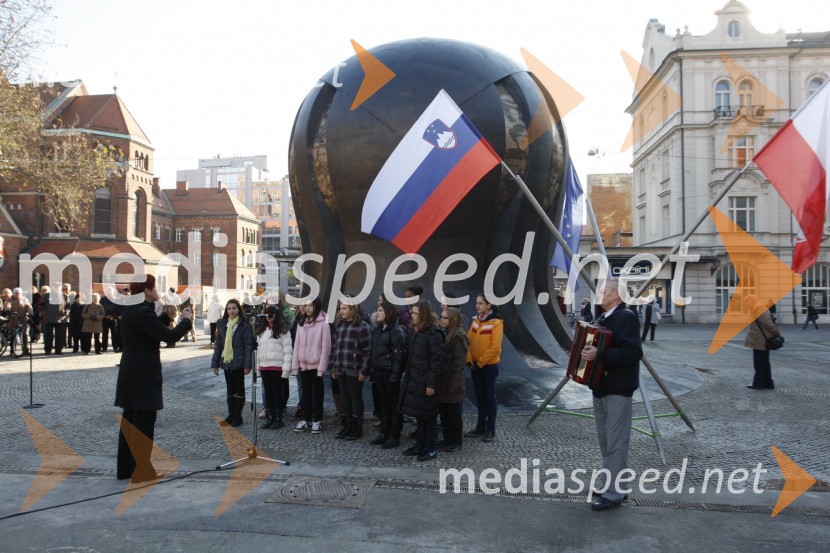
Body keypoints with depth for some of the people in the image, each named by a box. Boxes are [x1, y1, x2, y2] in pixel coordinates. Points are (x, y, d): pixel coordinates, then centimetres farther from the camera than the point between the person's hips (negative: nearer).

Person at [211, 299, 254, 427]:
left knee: (239, 389, 5)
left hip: (238, 362, -5)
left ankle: (238, 417, 13)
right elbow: (218, 344, 7)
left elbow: (249, 345, -11)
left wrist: (247, 364, -16)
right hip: (226, 361, 5)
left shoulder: (244, 324, -9)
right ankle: (231, 415, 23)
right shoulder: (222, 324, 5)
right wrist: (215, 363, 3)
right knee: (230, 389, 13)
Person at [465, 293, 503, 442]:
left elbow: (495, 348, -18)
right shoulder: (475, 321, 7)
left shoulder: (496, 323, -13)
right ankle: (480, 427, 22)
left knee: (489, 397, 3)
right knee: (480, 396, 13)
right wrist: (469, 360, -6)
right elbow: (469, 341, 6)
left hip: (489, 366, -6)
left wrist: (480, 362, -15)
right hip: (475, 365, 6)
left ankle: (491, 430, 10)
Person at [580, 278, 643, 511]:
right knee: (606, 440, 16)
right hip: (601, 387, 10)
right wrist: (587, 351, 9)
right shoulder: (603, 318, 14)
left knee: (615, 442, -4)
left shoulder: (626, 318, -16)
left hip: (617, 389, -10)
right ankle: (611, 482, 27)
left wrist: (599, 355, -30)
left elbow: (633, 352, -27)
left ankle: (613, 493, 2)